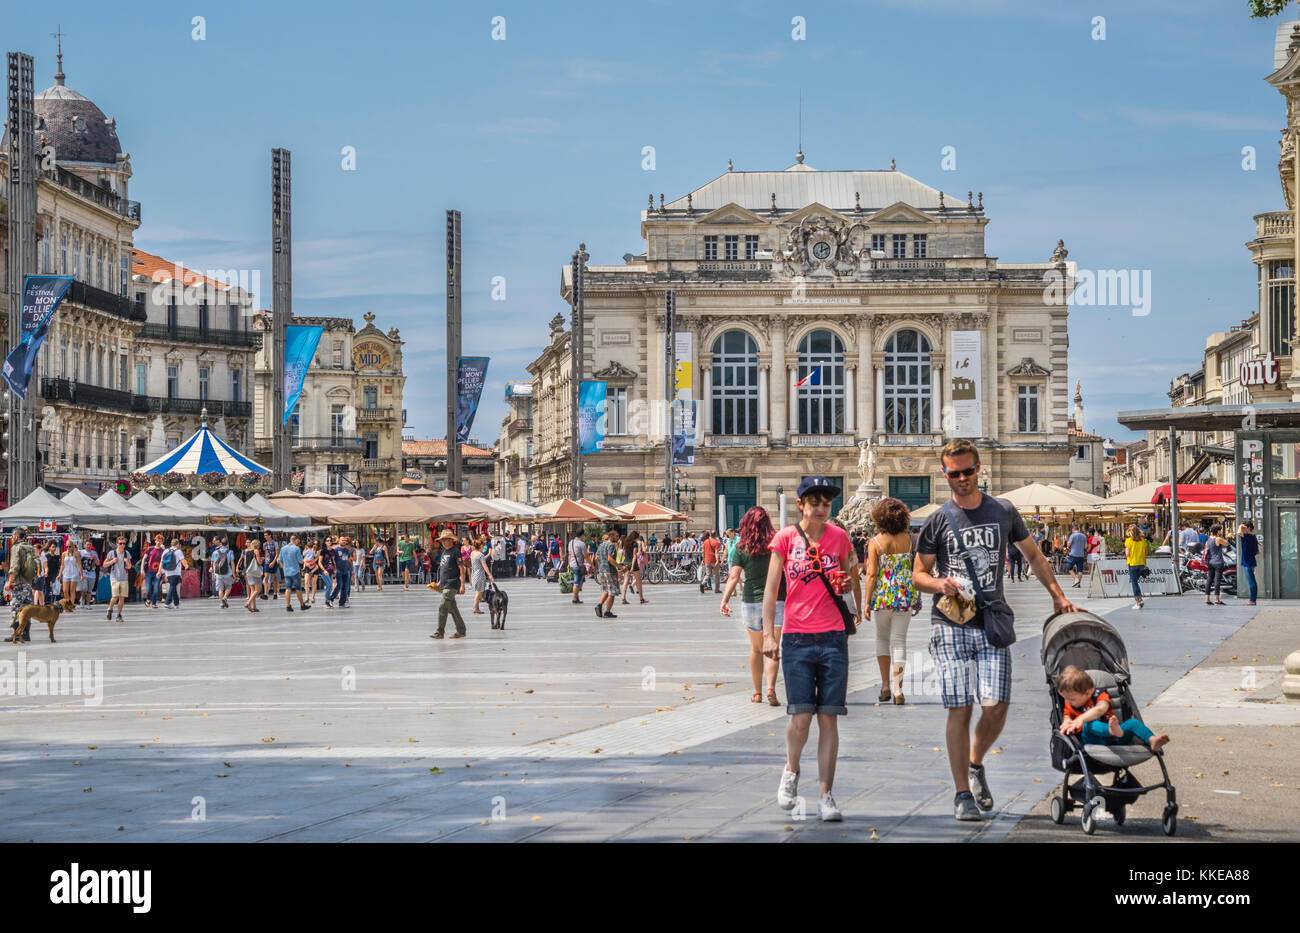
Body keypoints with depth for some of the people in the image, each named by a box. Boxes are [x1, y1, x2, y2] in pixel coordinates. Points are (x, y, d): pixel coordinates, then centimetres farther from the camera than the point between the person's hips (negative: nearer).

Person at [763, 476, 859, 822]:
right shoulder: (785, 538, 1)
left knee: (828, 718, -1)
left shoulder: (838, 536, 5)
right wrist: (768, 634, -5)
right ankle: (791, 770, 23)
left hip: (833, 638, 1)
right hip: (796, 638, -1)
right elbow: (771, 587, 2)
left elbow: (851, 578, 20)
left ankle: (825, 796, 3)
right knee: (801, 716, -7)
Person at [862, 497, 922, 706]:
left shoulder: (875, 542, -9)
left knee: (882, 638, 17)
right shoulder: (909, 539, -3)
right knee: (899, 641, 5)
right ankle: (897, 690, -3)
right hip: (905, 594, 1)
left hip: (882, 595, -1)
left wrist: (867, 604, -5)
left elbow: (872, 575, -10)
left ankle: (885, 686, 12)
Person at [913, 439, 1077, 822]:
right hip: (950, 625, -1)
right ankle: (963, 794, 3)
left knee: (997, 705, -8)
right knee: (960, 708, -5)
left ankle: (975, 764, 21)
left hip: (991, 623, 2)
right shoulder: (937, 522, 3)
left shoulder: (1004, 512, 9)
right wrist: (939, 583, -14)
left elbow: (1033, 554, 20)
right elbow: (918, 574, 8)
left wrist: (1058, 595, 14)